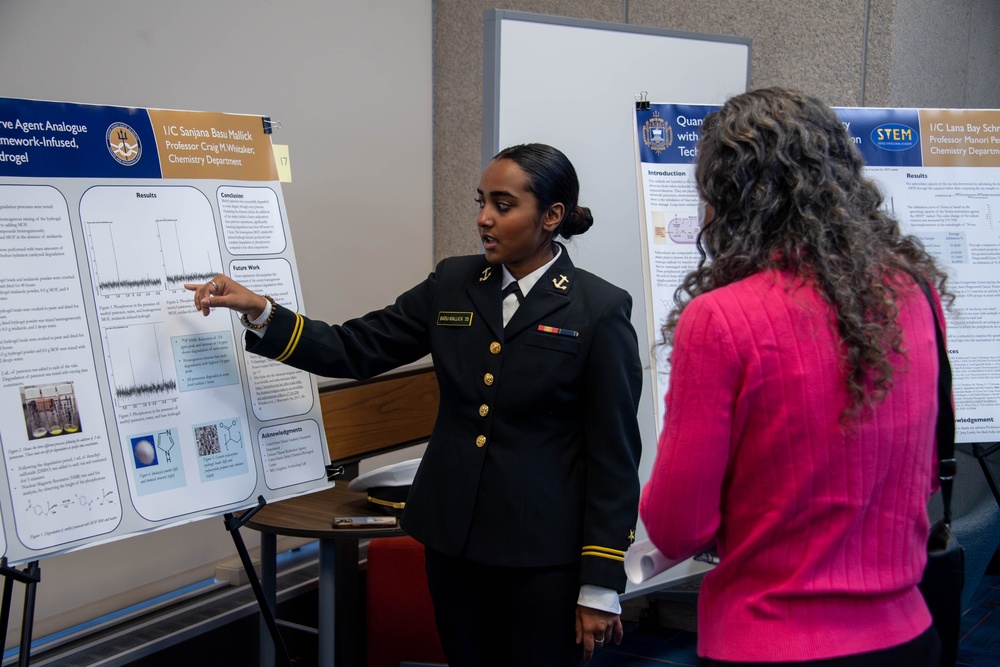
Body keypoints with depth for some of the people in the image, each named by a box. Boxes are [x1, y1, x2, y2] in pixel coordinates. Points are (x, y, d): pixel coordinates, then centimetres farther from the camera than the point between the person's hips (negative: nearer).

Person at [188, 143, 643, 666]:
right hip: (452, 541, 5)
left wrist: (601, 587, -10)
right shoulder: (452, 283, 4)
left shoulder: (600, 310, -9)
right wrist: (259, 312, -12)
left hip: (540, 558, -4)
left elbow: (614, 455, -9)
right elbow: (356, 349, 3)